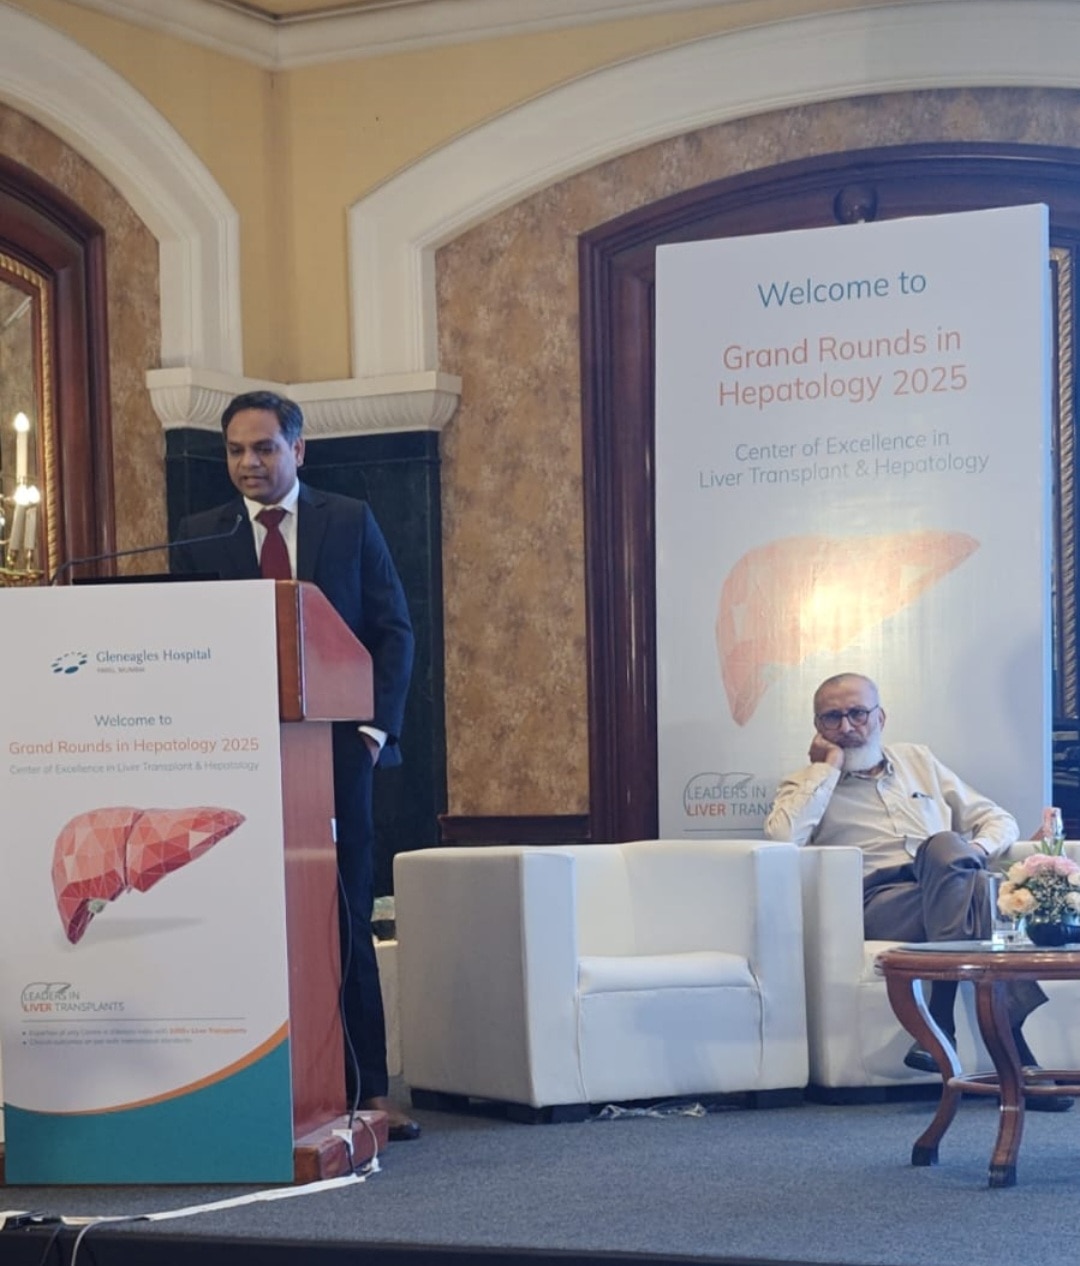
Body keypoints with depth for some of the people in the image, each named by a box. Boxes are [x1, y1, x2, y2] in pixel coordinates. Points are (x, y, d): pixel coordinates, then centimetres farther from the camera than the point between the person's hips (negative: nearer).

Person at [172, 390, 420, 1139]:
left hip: (335, 748, 0)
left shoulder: (351, 523, 7)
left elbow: (394, 630, 5)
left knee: (347, 922, 3)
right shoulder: (201, 538, 7)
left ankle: (368, 1089, 8)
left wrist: (377, 724, -6)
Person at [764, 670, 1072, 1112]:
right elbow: (782, 837, -9)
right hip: (879, 901, -3)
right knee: (953, 860, -35)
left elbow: (998, 819, 26)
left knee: (944, 847, -34)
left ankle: (942, 1022, -37)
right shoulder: (807, 784, 16)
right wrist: (827, 767, 0)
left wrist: (979, 848, 2)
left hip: (949, 895, 3)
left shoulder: (916, 760, 27)